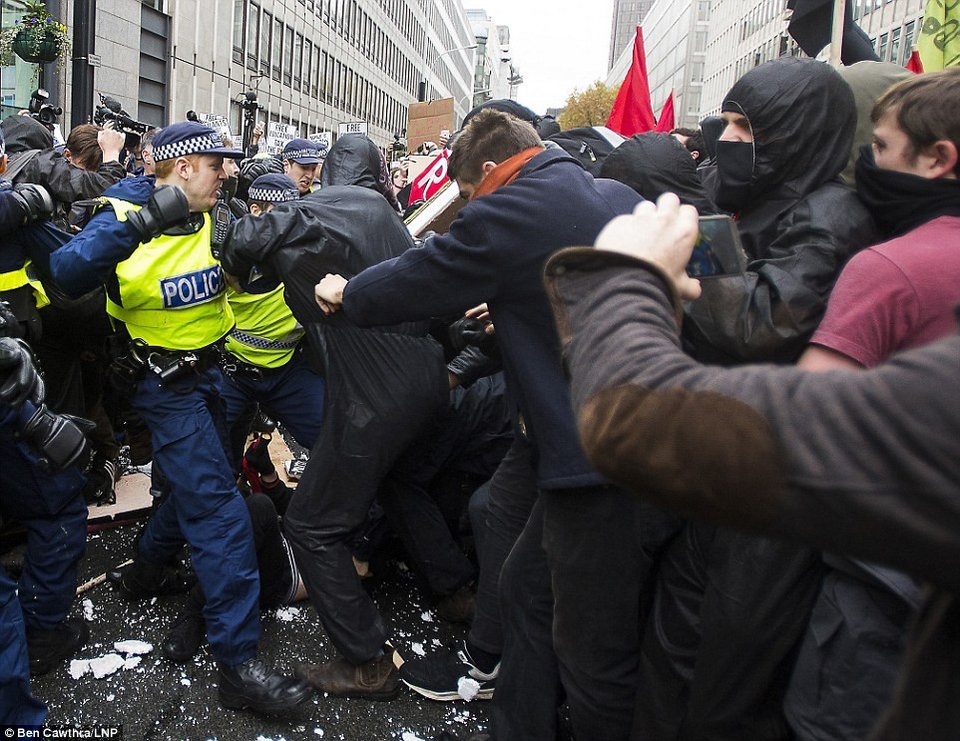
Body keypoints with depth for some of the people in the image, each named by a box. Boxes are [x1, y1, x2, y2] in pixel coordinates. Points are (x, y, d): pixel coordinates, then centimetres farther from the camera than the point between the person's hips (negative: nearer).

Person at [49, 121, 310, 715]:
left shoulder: (215, 219, 0)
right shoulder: (126, 216, -17)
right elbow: (68, 275, -30)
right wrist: (138, 224, -40)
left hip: (208, 370, 7)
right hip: (165, 384, -7)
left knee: (200, 480, 23)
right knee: (220, 511, -12)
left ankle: (147, 571, 49)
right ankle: (239, 663, -6)